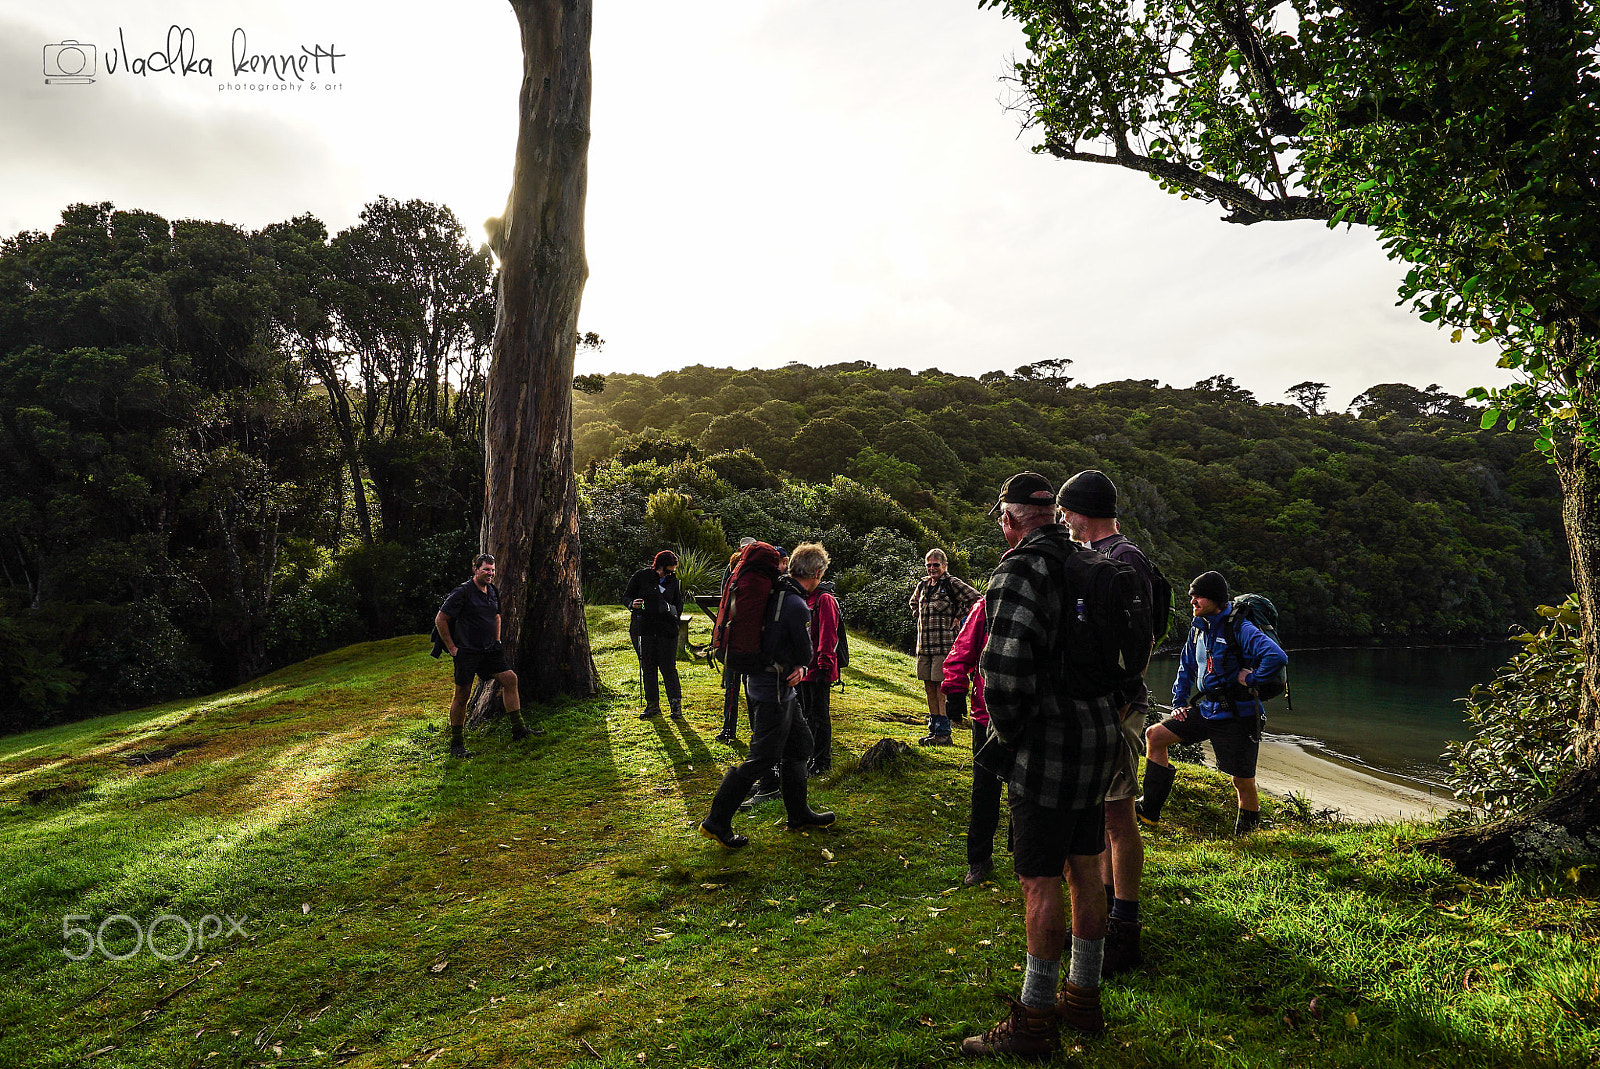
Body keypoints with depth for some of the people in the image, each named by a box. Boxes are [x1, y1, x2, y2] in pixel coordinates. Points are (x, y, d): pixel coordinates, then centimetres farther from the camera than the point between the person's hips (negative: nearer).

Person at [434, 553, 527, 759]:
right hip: (466, 652, -6)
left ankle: (518, 729, 1)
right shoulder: (462, 593, -13)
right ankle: (456, 744, 10)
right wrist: (451, 648, -9)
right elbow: (440, 620, -10)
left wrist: (497, 642, 17)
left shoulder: (493, 591, 9)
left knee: (509, 678, -4)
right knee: (462, 695, -1)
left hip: (489, 651, 7)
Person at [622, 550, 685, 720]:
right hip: (643, 628, 0)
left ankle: (676, 705, 4)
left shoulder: (672, 579, 7)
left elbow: (679, 601, 19)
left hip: (667, 629, 0)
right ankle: (652, 705, 15)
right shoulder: (641, 576, -1)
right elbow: (626, 596, 4)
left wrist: (675, 613, 0)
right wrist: (632, 604, -17)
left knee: (668, 667, -4)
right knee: (647, 668, 6)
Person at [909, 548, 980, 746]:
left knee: (942, 689, -5)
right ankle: (933, 730, 18)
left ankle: (944, 733, 1)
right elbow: (914, 602, 34)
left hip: (944, 644, -6)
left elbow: (975, 599, -12)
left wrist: (958, 618, -8)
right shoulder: (923, 584, 13)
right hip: (924, 645, 6)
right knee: (929, 689, 10)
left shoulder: (951, 583, -6)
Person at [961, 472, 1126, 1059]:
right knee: (1084, 870, 17)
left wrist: (1008, 735, -12)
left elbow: (1005, 665, -26)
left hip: (1048, 748, -9)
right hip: (1099, 741, 9)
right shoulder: (1088, 566, 12)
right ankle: (1083, 999, 31)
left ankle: (1035, 1021, 12)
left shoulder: (1021, 570, -16)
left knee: (1040, 883, 0)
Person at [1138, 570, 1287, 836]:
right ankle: (1149, 811, 12)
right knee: (1155, 735, 5)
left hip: (1237, 715, -8)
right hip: (1206, 709, 8)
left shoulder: (1240, 629, -18)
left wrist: (1251, 678, -19)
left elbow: (1277, 656, -31)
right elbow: (1187, 667, 20)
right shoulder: (1198, 627, 7)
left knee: (1243, 781, -1)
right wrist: (1179, 702, 13)